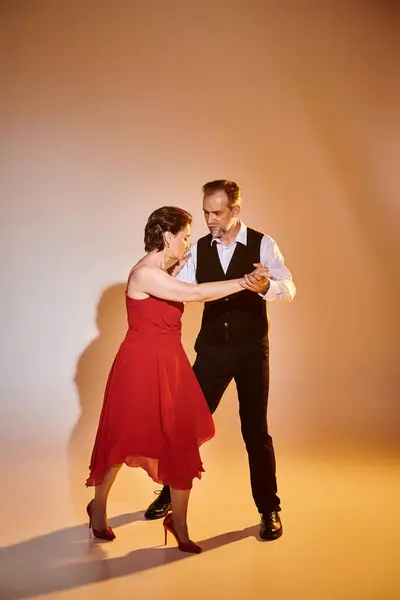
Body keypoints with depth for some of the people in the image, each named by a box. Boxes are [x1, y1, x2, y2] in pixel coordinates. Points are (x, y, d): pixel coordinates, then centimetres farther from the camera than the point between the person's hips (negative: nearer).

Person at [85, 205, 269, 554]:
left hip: (169, 366, 8)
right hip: (142, 366, -8)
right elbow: (197, 294, -24)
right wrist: (245, 282, -20)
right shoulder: (145, 273, -20)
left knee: (182, 442, 4)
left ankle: (179, 524, 15)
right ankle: (98, 506, 33)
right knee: (125, 438, 9)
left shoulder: (164, 274, 11)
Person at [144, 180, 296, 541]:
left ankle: (269, 509, 18)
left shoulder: (262, 244, -8)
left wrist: (266, 286, -43)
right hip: (212, 349, 3)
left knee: (256, 430, 2)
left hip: (251, 349, -3)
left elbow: (288, 289, -21)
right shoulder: (199, 249, 2)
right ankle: (171, 491, 29)